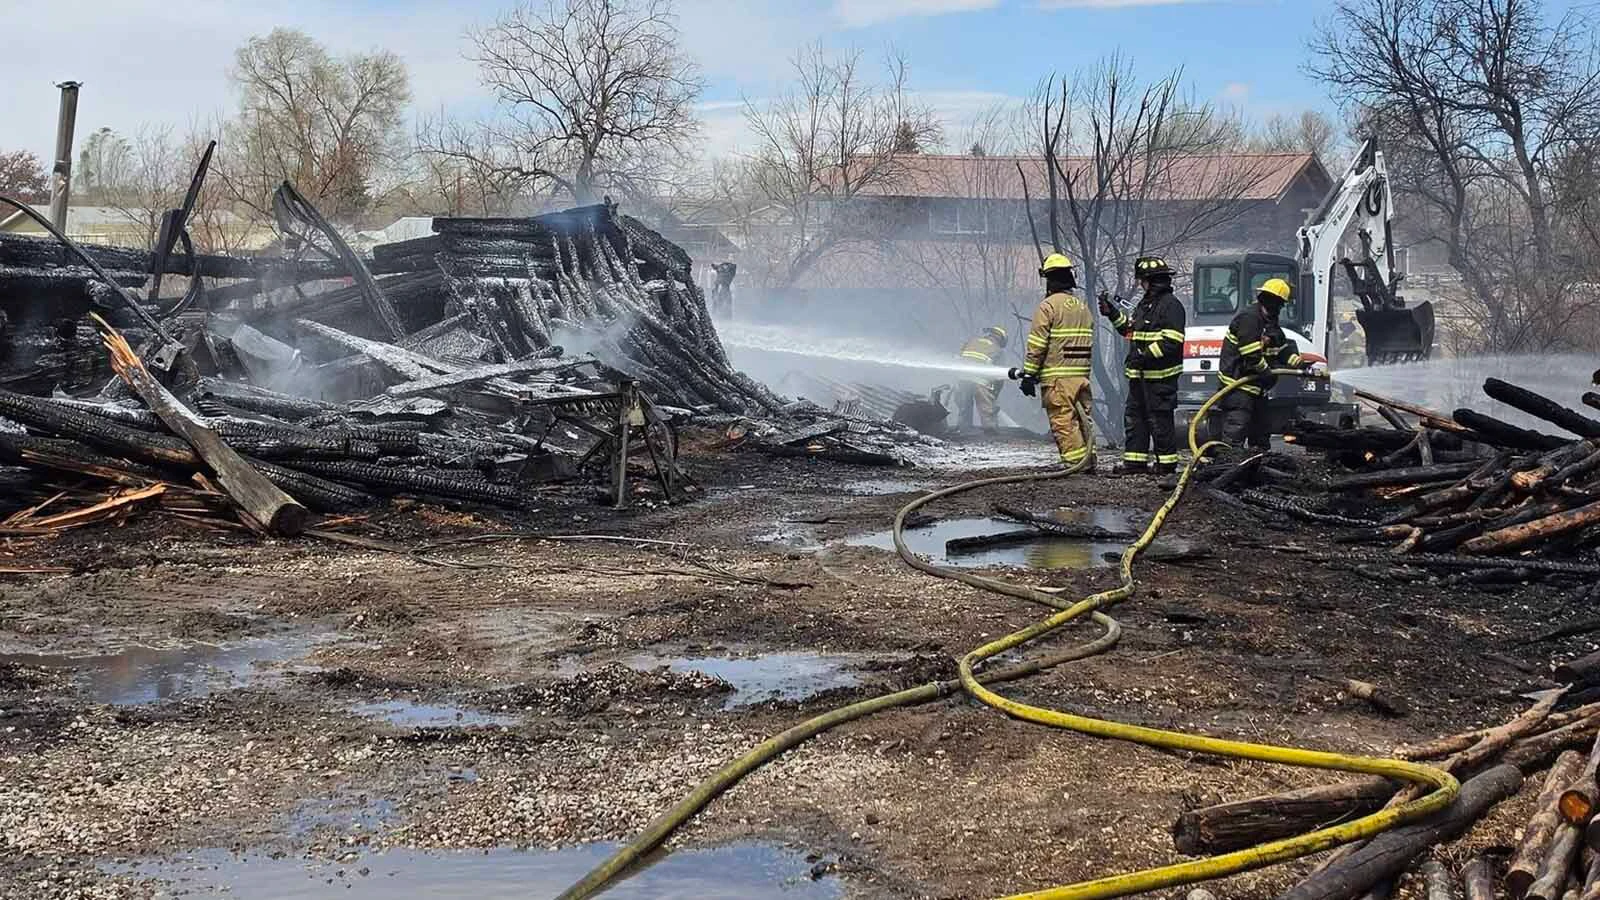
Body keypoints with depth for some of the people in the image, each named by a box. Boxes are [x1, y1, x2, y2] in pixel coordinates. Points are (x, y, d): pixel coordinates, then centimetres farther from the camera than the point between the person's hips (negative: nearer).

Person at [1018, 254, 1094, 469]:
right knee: (1082, 419, 12)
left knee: (1063, 421, -6)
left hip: (1057, 376, -7)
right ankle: (1087, 460, 14)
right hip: (1082, 375, 7)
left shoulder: (1048, 306, -7)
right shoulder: (1083, 307, 17)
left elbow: (1036, 345, -11)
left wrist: (1028, 374, -8)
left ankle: (1076, 462, -11)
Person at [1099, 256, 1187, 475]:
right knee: (1134, 416, 11)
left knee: (1160, 419, -3)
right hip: (1139, 375, 10)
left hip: (1160, 376, -10)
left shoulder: (1170, 305, -12)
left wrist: (1146, 355, -25)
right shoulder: (1145, 303, 18)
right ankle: (1135, 460, 16)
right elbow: (1130, 329, 27)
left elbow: (1172, 341, -20)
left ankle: (1166, 461, 5)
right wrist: (1111, 312, 19)